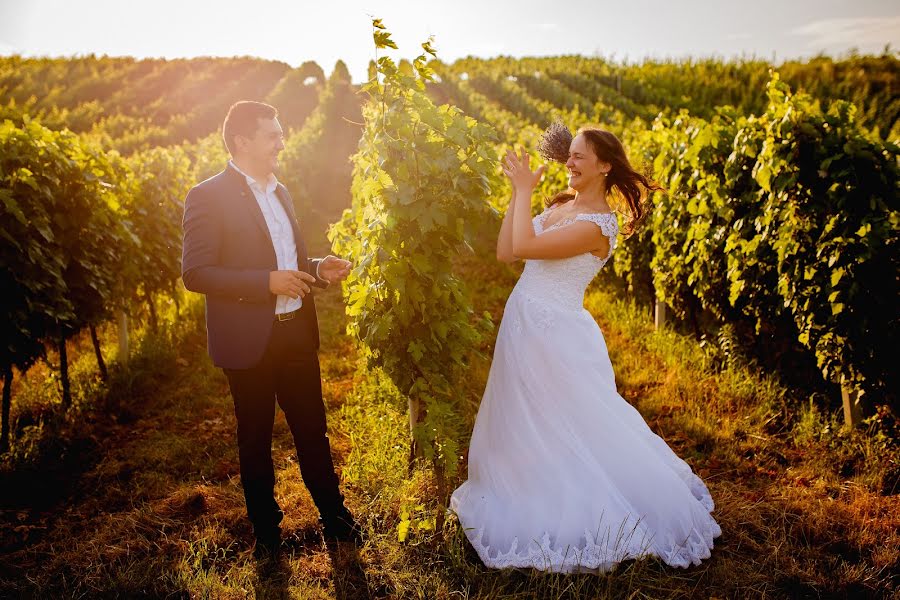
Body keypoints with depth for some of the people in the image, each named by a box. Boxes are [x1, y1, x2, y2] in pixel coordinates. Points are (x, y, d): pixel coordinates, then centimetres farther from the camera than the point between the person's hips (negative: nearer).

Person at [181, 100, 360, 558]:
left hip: (296, 332, 6)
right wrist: (268, 282, -23)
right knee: (255, 438, 12)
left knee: (312, 428, 15)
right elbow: (195, 274, -16)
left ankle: (333, 512, 33)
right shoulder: (208, 197, -10)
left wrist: (317, 269, 1)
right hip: (249, 340, -6)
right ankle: (266, 527, 32)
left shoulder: (279, 191, 12)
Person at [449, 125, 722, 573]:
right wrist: (518, 192, 0)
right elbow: (505, 252, 3)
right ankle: (534, 503, 42)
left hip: (555, 333, -8)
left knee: (560, 429, 6)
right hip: (523, 322, 9)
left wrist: (525, 190, -16)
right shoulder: (559, 205, 8)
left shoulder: (598, 224, -18)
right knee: (523, 426, 21)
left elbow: (525, 247, -27)